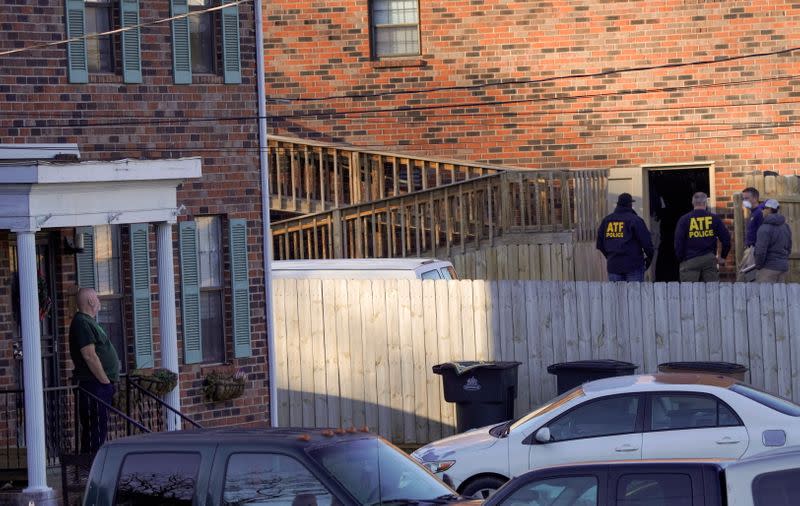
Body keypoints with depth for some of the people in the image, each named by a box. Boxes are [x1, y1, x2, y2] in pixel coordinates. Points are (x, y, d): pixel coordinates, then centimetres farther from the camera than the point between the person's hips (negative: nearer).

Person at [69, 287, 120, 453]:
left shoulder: (89, 322, 19)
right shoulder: (82, 323, -14)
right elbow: (89, 356, -21)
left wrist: (108, 380, 17)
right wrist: (106, 381, -16)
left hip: (101, 385, 11)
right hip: (94, 384, -11)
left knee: (100, 427, 12)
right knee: (96, 428, -10)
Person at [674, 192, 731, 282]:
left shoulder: (684, 220, 0)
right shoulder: (714, 218, 3)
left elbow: (678, 242, -4)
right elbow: (726, 238, 3)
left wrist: (681, 259, 7)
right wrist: (723, 257, 14)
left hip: (690, 260, -1)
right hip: (710, 259, 1)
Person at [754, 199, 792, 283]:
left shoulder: (765, 228, -16)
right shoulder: (785, 226, 10)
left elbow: (760, 251, -19)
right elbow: (788, 247, 17)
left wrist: (758, 266, -6)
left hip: (768, 267, -8)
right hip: (783, 266, 8)